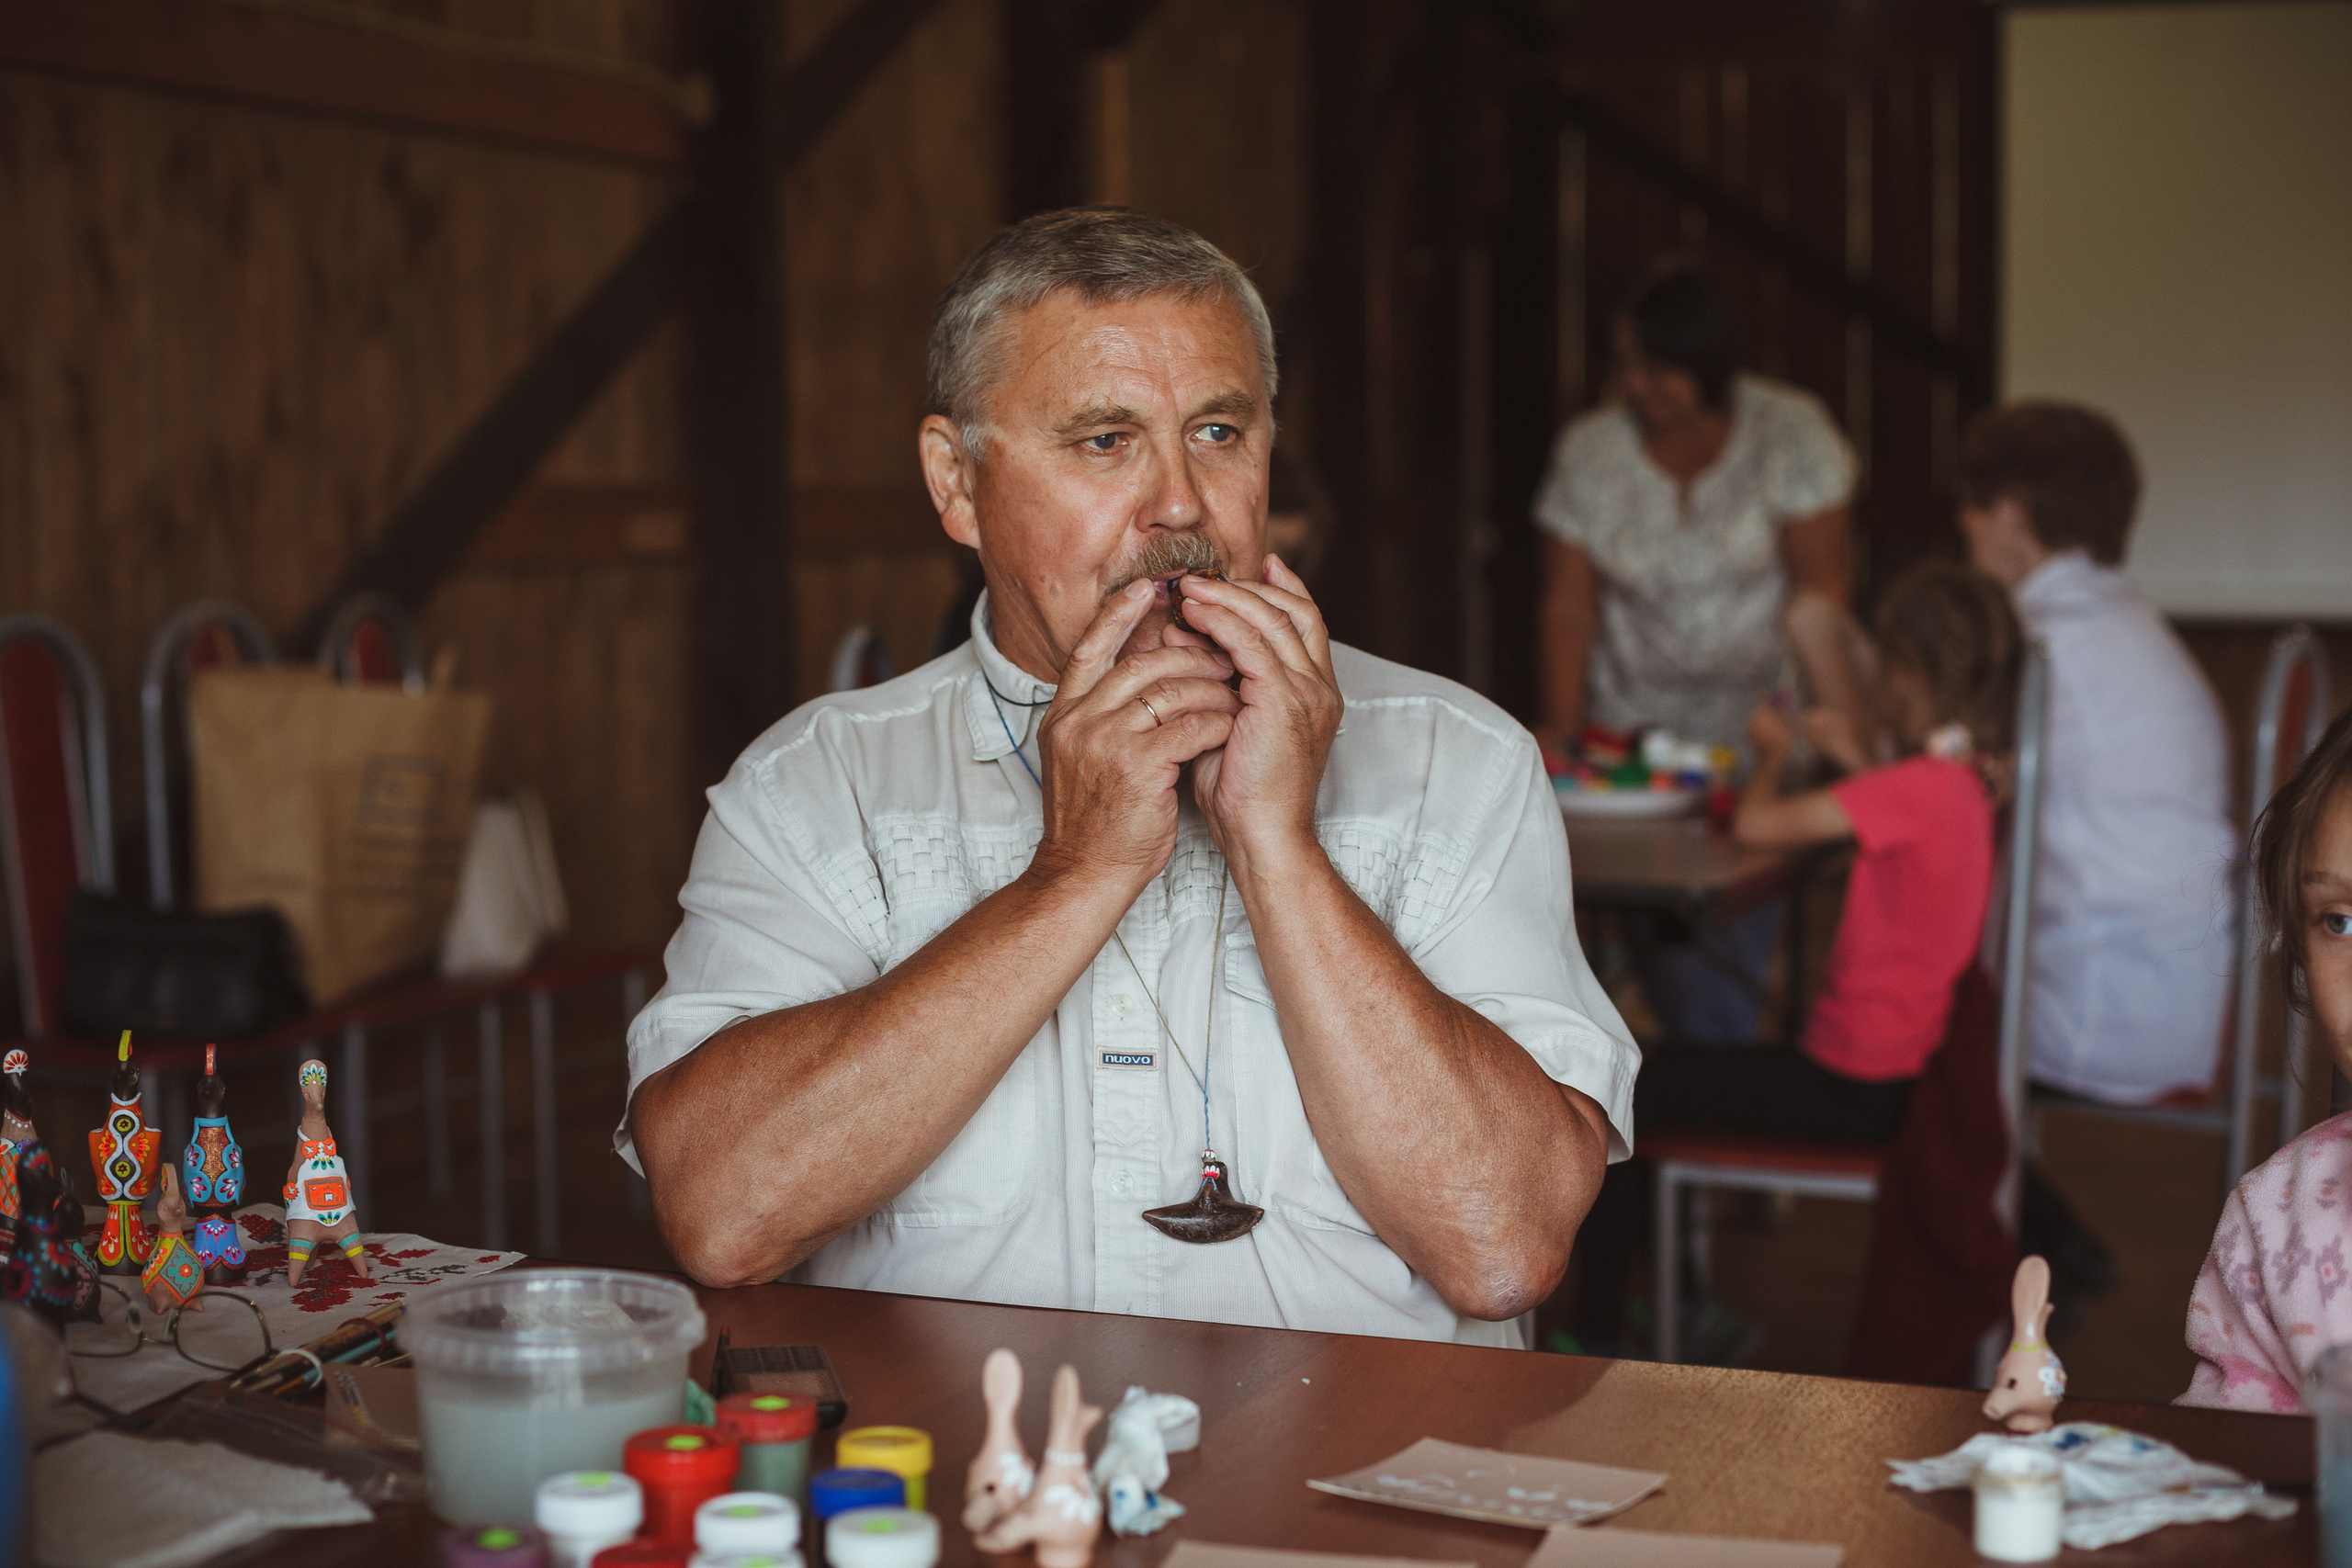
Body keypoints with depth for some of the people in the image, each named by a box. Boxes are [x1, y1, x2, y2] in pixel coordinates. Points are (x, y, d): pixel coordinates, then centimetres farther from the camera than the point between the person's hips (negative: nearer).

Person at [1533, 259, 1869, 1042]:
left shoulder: (1790, 434, -6)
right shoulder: (1588, 450, 1)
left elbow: (1817, 591, -11)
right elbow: (1569, 604, 0)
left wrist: (1846, 728, -21)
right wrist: (1561, 728, -13)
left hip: (1765, 716, -2)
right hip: (1639, 729, 2)